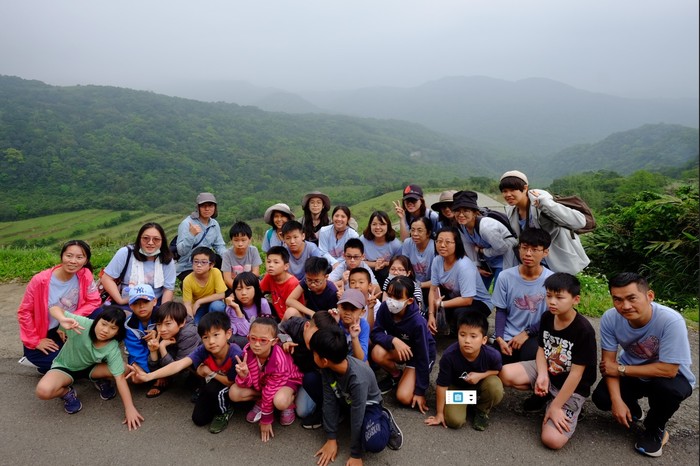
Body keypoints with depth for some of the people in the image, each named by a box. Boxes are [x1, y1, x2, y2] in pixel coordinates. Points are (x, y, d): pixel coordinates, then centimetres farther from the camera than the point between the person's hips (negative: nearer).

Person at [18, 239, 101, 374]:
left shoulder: (85, 275, -13)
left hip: (68, 331, 3)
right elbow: (24, 312, -11)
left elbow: (94, 302, -12)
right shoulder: (40, 280, -21)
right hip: (43, 337, -3)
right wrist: (35, 341, -11)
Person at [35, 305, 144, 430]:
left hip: (90, 368, 1)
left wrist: (129, 408, -34)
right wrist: (63, 320, -54)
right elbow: (54, 309, -29)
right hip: (65, 366, -1)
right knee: (43, 391, -33)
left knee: (125, 368, -27)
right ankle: (67, 392, 3)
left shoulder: (112, 349, -28)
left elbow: (120, 378, -28)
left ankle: (100, 381, 7)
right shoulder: (83, 324, -31)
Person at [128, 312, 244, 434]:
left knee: (213, 387, -33)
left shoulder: (235, 354, -36)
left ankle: (225, 412, -2)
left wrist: (210, 373, -22)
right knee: (199, 419, -5)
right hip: (212, 385, 4)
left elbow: (232, 382, -23)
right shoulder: (203, 350, -27)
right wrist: (149, 376, -48)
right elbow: (178, 365, -37)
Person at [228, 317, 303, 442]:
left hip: (287, 380, -5)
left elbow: (270, 390, -25)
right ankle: (260, 401, 10)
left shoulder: (279, 360, -36)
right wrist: (243, 375, -41)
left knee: (280, 401, -38)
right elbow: (247, 384, -16)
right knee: (234, 393, -18)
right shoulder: (248, 351, -24)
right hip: (259, 381, 5)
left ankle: (289, 404, 0)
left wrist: (266, 420, -14)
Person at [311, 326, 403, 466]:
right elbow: (329, 401, -16)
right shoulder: (327, 368, -24)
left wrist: (356, 455, -21)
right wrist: (331, 438, -14)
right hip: (344, 400, 6)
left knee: (374, 443, -33)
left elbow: (357, 417, -31)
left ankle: (384, 419, 0)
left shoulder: (358, 379, -41)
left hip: (367, 405, -6)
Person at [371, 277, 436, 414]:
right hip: (400, 349, 5)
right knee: (377, 353, -29)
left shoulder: (417, 322, -35)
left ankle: (421, 380, 12)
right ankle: (396, 376, 3)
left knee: (404, 398, -21)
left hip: (422, 355, -4)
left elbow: (423, 357, -27)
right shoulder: (385, 307, -23)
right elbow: (375, 333, -19)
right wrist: (393, 340, -40)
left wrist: (420, 391, -21)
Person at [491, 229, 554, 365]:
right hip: (507, 337, 2)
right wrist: (499, 338, -11)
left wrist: (527, 333, -10)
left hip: (534, 336, -1)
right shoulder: (506, 277, -7)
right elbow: (501, 311, 2)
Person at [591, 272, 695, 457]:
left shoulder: (671, 321, -34)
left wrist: (621, 369, -24)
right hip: (632, 372, 3)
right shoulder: (610, 318, -23)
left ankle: (655, 430, -1)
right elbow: (609, 362, -15)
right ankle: (633, 410, 19)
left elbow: (668, 370, -31)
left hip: (671, 375, -3)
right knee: (601, 398, -20)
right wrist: (617, 400, -26)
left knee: (667, 387, -36)